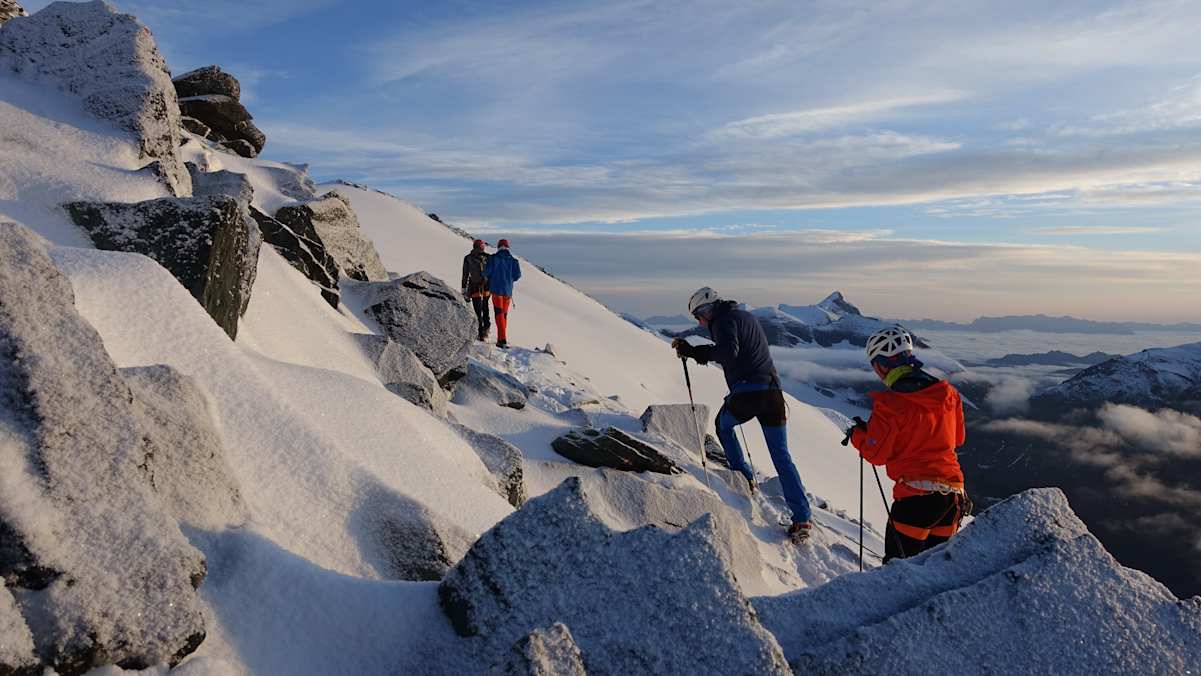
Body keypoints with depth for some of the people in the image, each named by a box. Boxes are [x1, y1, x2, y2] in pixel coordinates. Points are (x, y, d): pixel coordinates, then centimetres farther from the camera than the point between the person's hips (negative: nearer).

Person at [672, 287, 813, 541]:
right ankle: (802, 518, 1)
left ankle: (744, 478, 25)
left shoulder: (724, 320, -4)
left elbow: (728, 353, -20)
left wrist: (695, 352, -3)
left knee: (723, 425, 26)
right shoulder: (745, 316, 24)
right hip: (773, 391, 7)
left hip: (746, 393, -7)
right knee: (781, 457, 6)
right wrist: (691, 350, 20)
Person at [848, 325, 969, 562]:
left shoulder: (889, 404, -14)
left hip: (916, 492, -7)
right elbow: (957, 439, 18)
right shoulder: (949, 393, 5)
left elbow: (876, 454, -8)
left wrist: (857, 435, 9)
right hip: (954, 492, 7)